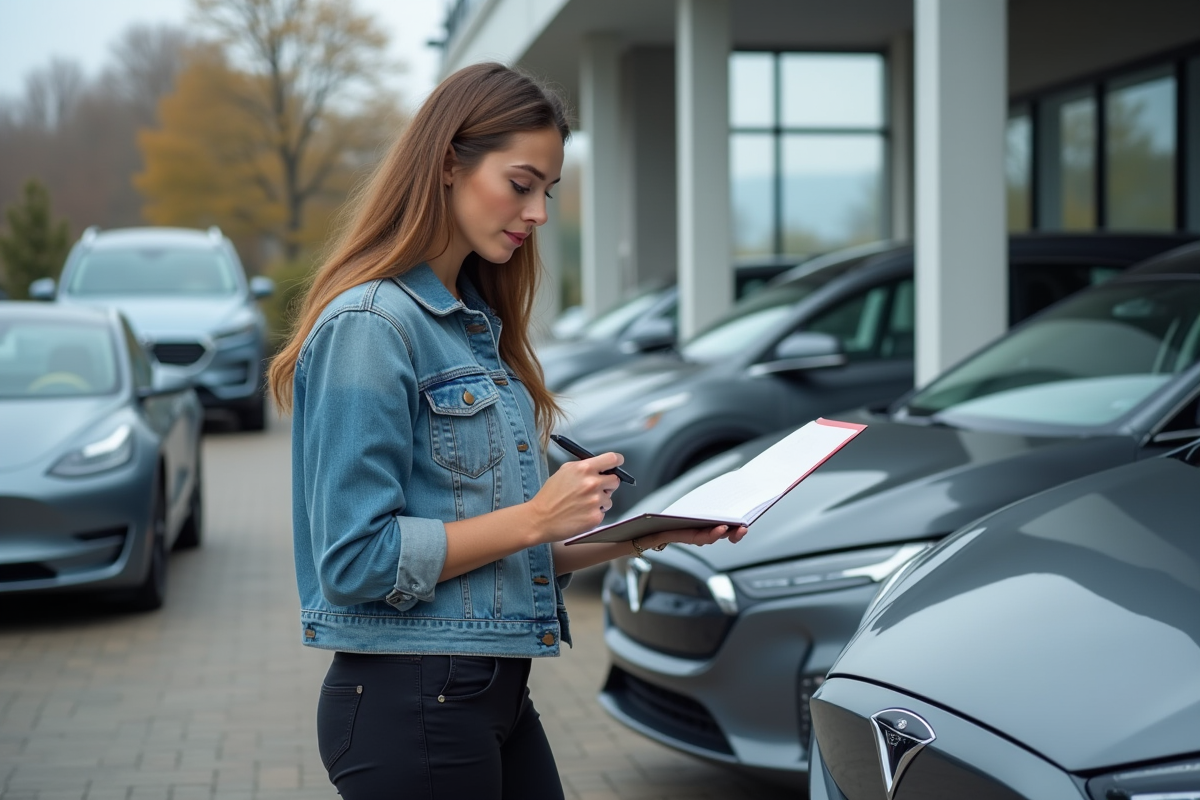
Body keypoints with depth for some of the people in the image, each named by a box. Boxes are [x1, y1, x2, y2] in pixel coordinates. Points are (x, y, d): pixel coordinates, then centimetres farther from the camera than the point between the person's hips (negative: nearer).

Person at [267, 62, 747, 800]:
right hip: (412, 703, -8)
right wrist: (534, 518, -18)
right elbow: (357, 560, -18)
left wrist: (633, 535, 4)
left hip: (498, 694, 9)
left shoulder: (479, 324, 14)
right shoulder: (370, 325, -14)